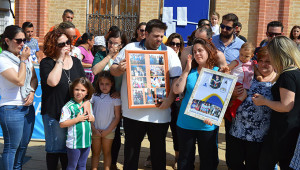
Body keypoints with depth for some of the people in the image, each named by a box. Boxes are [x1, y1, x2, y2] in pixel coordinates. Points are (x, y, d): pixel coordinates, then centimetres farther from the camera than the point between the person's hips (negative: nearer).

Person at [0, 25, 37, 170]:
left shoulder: (26, 57, 10)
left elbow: (34, 79, 15)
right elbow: (20, 81, -19)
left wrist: (32, 92, -4)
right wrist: (23, 60, -11)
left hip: (28, 107, 7)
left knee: (24, 144, 15)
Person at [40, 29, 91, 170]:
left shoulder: (76, 61, 9)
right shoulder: (46, 63, -6)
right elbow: (52, 82, -24)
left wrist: (87, 101, -6)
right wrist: (60, 59, -17)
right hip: (54, 114, -4)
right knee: (55, 148, 7)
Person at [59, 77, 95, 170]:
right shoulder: (68, 106, -12)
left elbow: (93, 118, 21)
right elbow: (62, 124, -16)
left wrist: (91, 118, -2)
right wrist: (77, 119, -20)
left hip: (87, 141, 6)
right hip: (74, 143, -5)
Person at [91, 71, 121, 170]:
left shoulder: (115, 98, -5)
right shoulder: (94, 96, 1)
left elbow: (117, 117, -5)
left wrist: (107, 131, -9)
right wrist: (94, 129, -6)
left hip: (108, 131, -2)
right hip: (95, 130, 2)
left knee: (107, 153, 9)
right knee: (95, 153, 11)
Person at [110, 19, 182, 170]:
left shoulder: (169, 52, 4)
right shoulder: (130, 48, 5)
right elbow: (113, 70, 7)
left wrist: (170, 99, -15)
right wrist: (119, 69, -17)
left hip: (159, 112, 0)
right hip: (133, 111, 0)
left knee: (158, 148, 14)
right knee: (131, 147, 13)